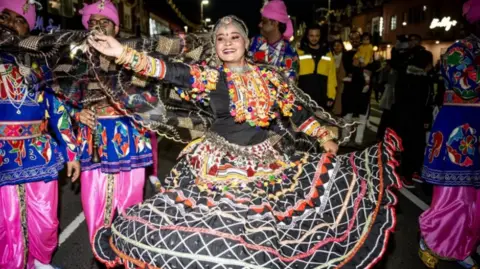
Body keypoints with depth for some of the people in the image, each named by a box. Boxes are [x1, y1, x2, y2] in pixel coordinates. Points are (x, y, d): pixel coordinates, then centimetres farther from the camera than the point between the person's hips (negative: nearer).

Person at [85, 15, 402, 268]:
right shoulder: (210, 76, -5)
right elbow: (170, 72, -18)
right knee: (212, 230, 1)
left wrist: (324, 137, 5)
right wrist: (123, 53, -29)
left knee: (261, 227, 10)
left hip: (263, 161, 3)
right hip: (218, 162, -2)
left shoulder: (269, 76, 2)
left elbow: (298, 110, 8)